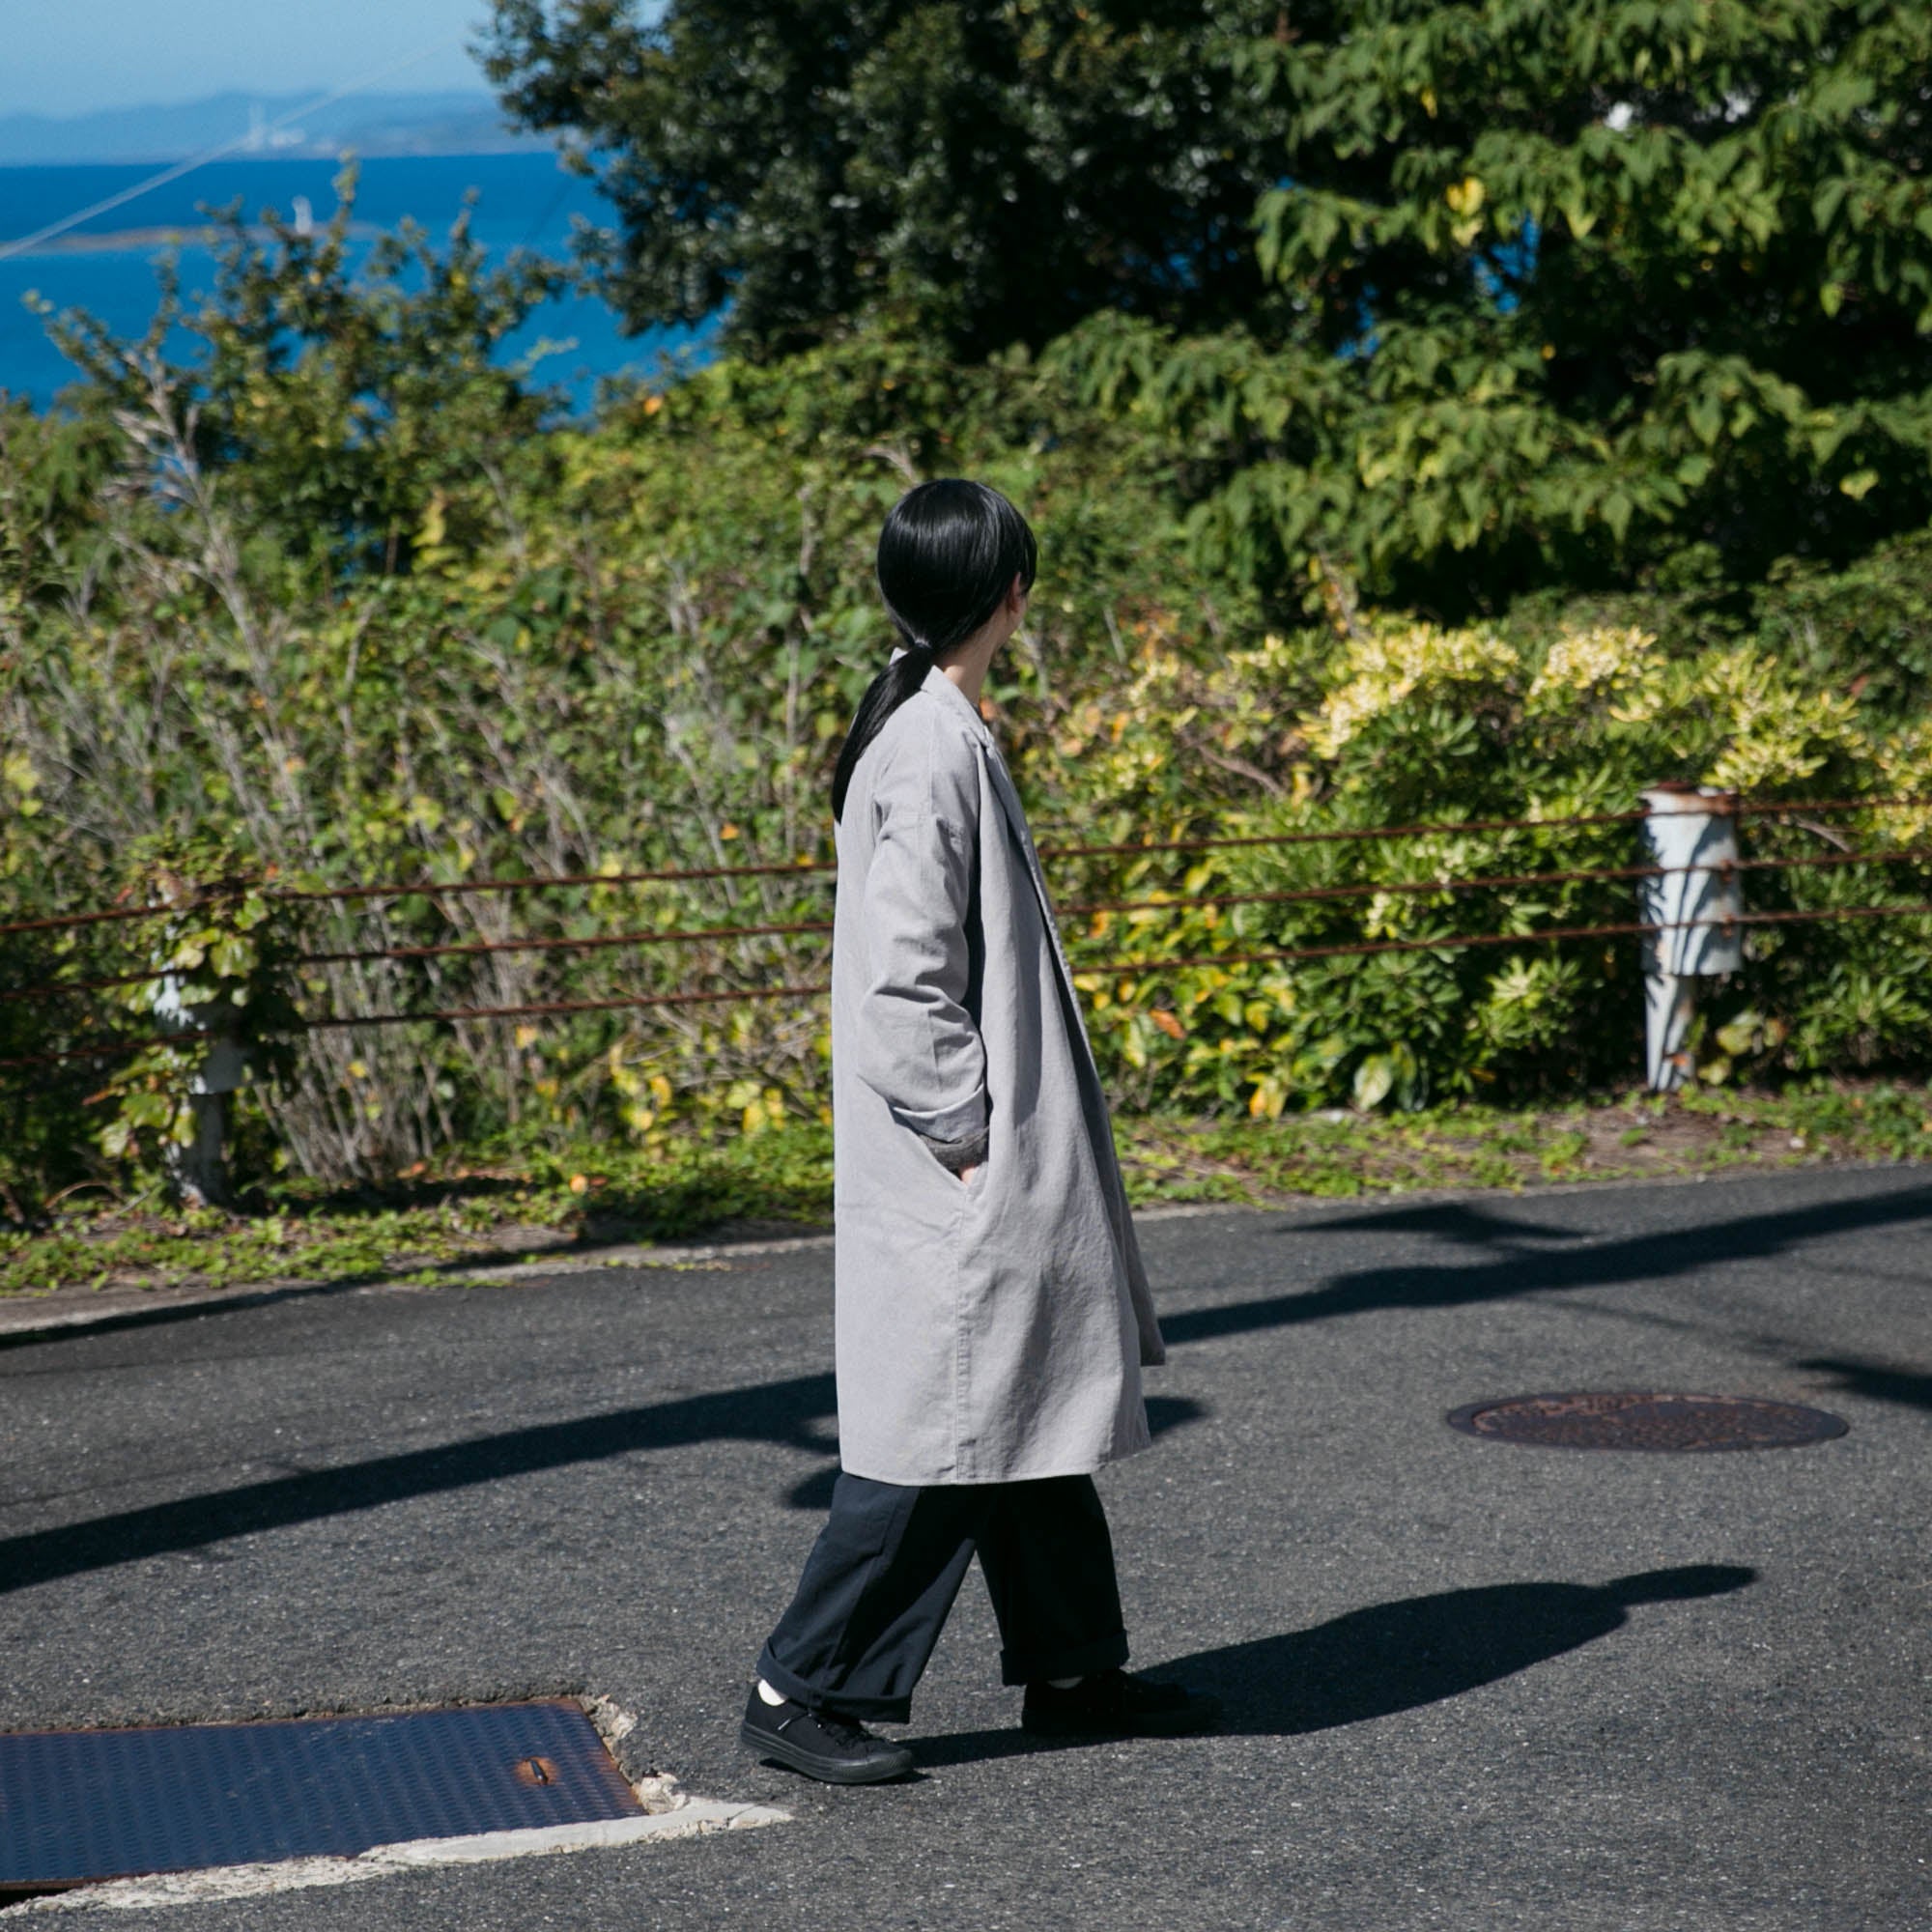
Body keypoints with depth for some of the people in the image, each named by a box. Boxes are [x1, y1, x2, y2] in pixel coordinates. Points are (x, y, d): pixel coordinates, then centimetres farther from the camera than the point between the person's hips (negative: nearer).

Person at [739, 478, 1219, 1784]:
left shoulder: (938, 729, 12)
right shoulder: (934, 748, -19)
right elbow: (903, 974, -22)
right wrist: (967, 1137, -18)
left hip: (1008, 1158, 10)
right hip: (961, 1181, -10)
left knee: (1032, 1411, 16)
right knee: (947, 1425, -4)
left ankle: (1072, 1671, 26)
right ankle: (805, 1690, 4)